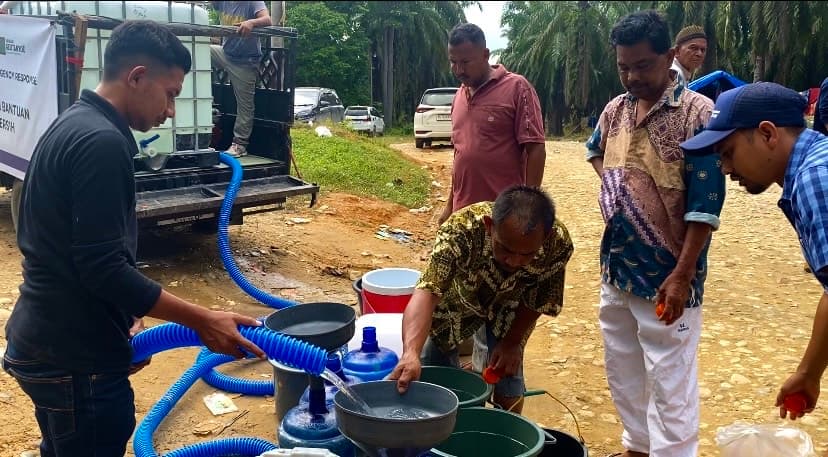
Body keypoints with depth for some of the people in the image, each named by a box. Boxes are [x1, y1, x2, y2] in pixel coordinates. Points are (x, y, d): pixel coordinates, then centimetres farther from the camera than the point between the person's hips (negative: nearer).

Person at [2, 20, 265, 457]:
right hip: (76, 359, -10)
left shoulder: (71, 126, 11)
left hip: (46, 344, 10)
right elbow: (104, 269, -25)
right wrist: (203, 321, -19)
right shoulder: (100, 142, -21)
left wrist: (125, 319, 12)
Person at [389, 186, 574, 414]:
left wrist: (512, 343, -14)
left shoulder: (558, 243, -35)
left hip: (509, 304, 1)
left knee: (507, 371, -8)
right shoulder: (461, 230, -45)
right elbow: (427, 291, -55)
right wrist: (411, 353, -69)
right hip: (459, 296, -1)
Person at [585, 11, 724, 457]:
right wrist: (608, 181, 7)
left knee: (670, 384, 2)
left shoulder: (698, 113, -14)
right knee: (621, 370, 20)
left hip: (666, 276, -7)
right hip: (615, 269, 7)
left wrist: (682, 276, -19)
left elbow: (705, 204, -16)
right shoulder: (614, 110, 5)